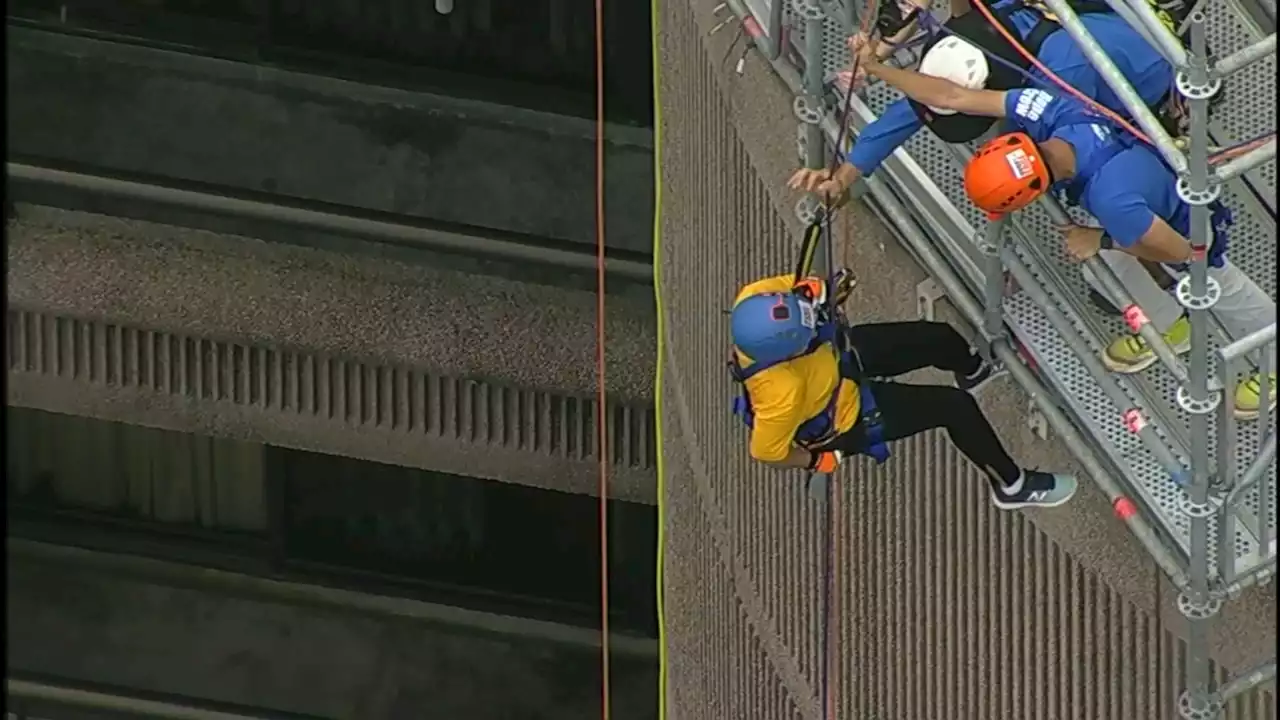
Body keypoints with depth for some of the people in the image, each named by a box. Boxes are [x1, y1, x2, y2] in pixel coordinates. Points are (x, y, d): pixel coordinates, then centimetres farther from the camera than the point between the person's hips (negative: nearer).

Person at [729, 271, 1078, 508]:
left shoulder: (757, 300, -31)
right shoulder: (783, 391, -46)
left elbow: (789, 287, -6)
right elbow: (766, 451, -29)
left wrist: (818, 291, -22)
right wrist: (821, 460, -14)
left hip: (840, 353, 6)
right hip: (844, 416, -6)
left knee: (939, 339, 14)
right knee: (955, 407, -5)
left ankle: (973, 370, 53)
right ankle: (1012, 484, 20)